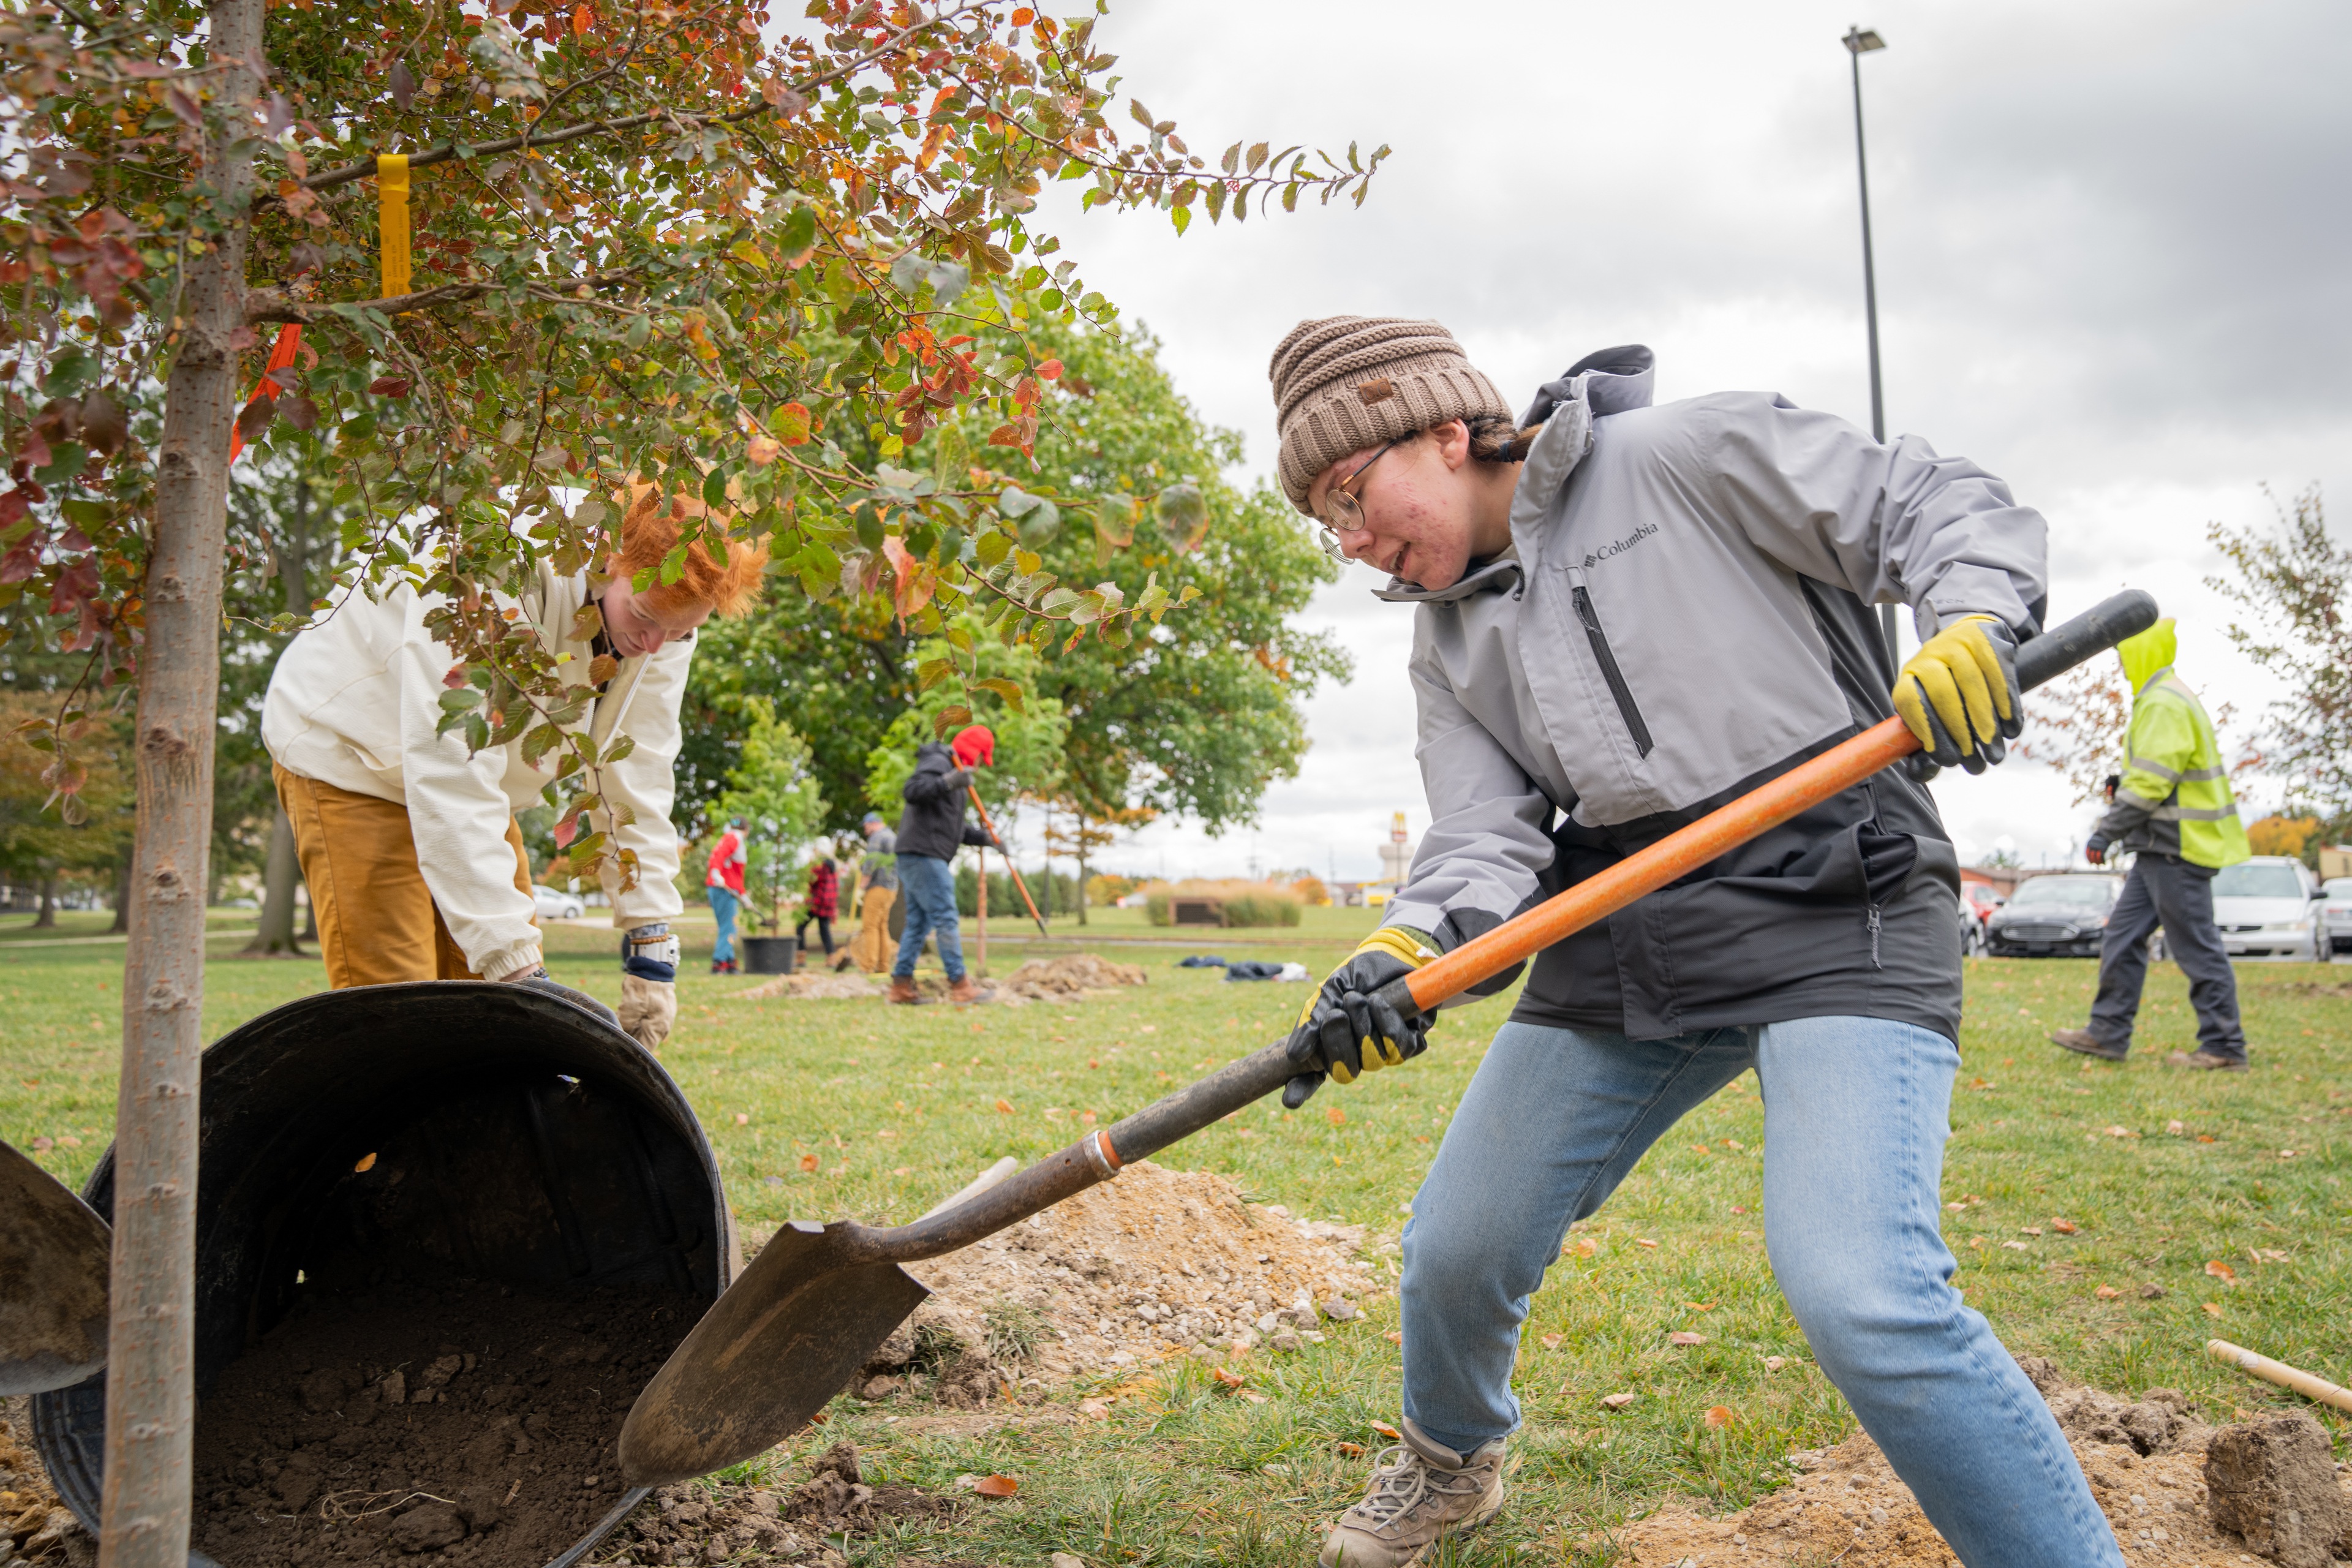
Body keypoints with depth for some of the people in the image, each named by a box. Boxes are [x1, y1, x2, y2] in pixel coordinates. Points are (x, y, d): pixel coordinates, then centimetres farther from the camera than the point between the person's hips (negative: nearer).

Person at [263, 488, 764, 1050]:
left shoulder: (663, 624, -16)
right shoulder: (500, 581, -38)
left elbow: (635, 778, -9)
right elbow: (448, 776, -41)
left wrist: (651, 943, -15)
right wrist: (516, 964, -45)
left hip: (472, 773, 7)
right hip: (350, 755, -6)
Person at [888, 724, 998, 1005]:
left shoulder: (953, 771, 25)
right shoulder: (938, 763, -7)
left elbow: (954, 825, 27)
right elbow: (912, 791, -25)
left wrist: (984, 838, 16)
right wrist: (948, 782, -34)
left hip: (917, 858, 11)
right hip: (923, 856, -11)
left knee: (918, 924, 10)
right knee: (945, 920, -9)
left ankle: (901, 985, 10)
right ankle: (960, 986, -8)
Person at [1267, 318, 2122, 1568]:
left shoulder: (1681, 456, -5)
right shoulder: (1448, 644, 14)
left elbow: (1945, 505, -2)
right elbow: (1486, 834, 2)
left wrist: (1972, 622, -24)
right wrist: (1405, 951, -18)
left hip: (1833, 912, -6)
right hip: (1624, 940, 7)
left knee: (1859, 1296, -25)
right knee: (1454, 1253, 11)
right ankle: (1449, 1463, 43)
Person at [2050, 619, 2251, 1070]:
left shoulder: (2164, 704, -16)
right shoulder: (2159, 700, 17)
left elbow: (2151, 782, -22)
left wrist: (2106, 833, -17)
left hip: (2178, 847, -11)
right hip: (2160, 848, 11)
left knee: (2196, 946, -4)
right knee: (2123, 937, 12)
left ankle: (2224, 1049, 4)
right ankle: (2108, 1033, 16)